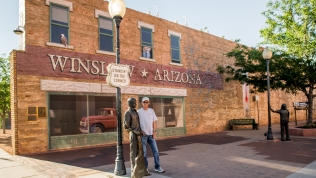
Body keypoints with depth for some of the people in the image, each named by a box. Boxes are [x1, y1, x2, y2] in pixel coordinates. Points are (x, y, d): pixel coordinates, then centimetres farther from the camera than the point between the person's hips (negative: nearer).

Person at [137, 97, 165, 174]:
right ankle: (145, 168, 16)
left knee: (155, 150, 4)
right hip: (143, 135, -3)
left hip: (151, 134, 3)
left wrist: (154, 132, 0)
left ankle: (157, 167, 13)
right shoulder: (139, 112, -2)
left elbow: (154, 122, 8)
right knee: (144, 152, 4)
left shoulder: (151, 111, 8)